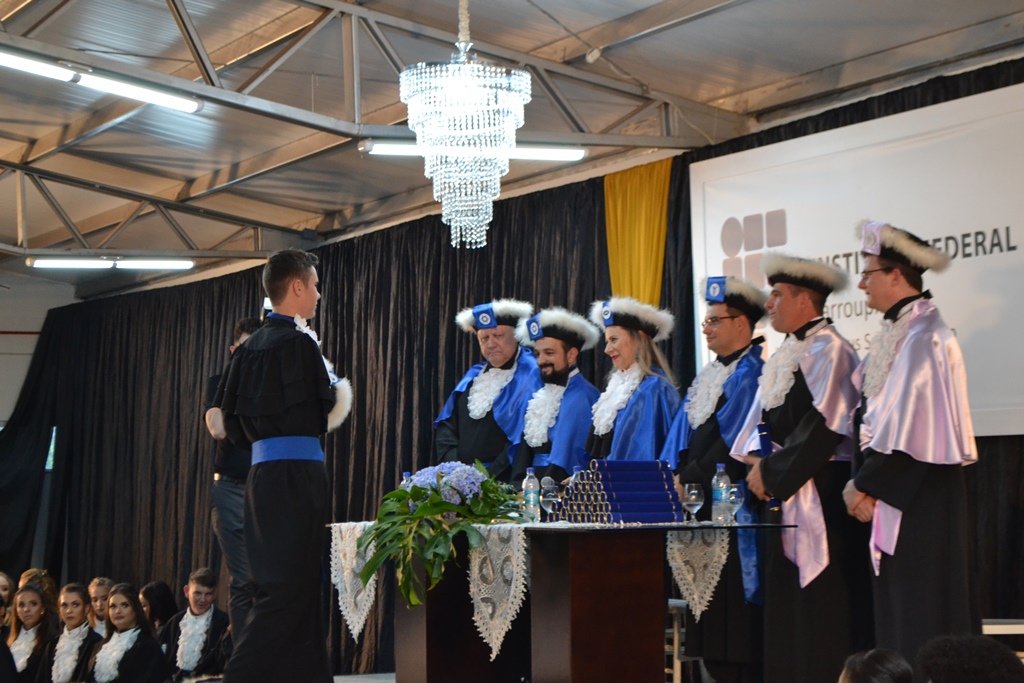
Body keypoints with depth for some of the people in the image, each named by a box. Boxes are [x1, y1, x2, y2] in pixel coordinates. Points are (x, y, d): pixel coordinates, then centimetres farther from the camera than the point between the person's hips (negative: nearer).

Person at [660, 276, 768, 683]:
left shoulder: (751, 371, -8)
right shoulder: (709, 375, 20)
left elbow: (730, 443, -15)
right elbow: (683, 436, 18)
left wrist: (689, 480, -13)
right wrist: (675, 476, 3)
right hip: (700, 504, 9)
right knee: (708, 604, 7)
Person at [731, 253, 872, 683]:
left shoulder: (828, 350, -10)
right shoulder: (783, 356, 17)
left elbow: (823, 427, -18)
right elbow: (764, 422, 21)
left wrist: (771, 470, -14)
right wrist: (758, 462, 2)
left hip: (819, 495, -9)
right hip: (783, 493, 9)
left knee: (819, 607, -6)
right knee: (784, 610, 10)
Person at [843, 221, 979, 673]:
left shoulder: (922, 334, -15)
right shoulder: (895, 332, 14)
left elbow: (908, 419, -20)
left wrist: (867, 485, -15)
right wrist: (864, 482, 6)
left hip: (921, 492, -9)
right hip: (897, 490, 9)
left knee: (919, 609, -3)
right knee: (896, 606, 12)